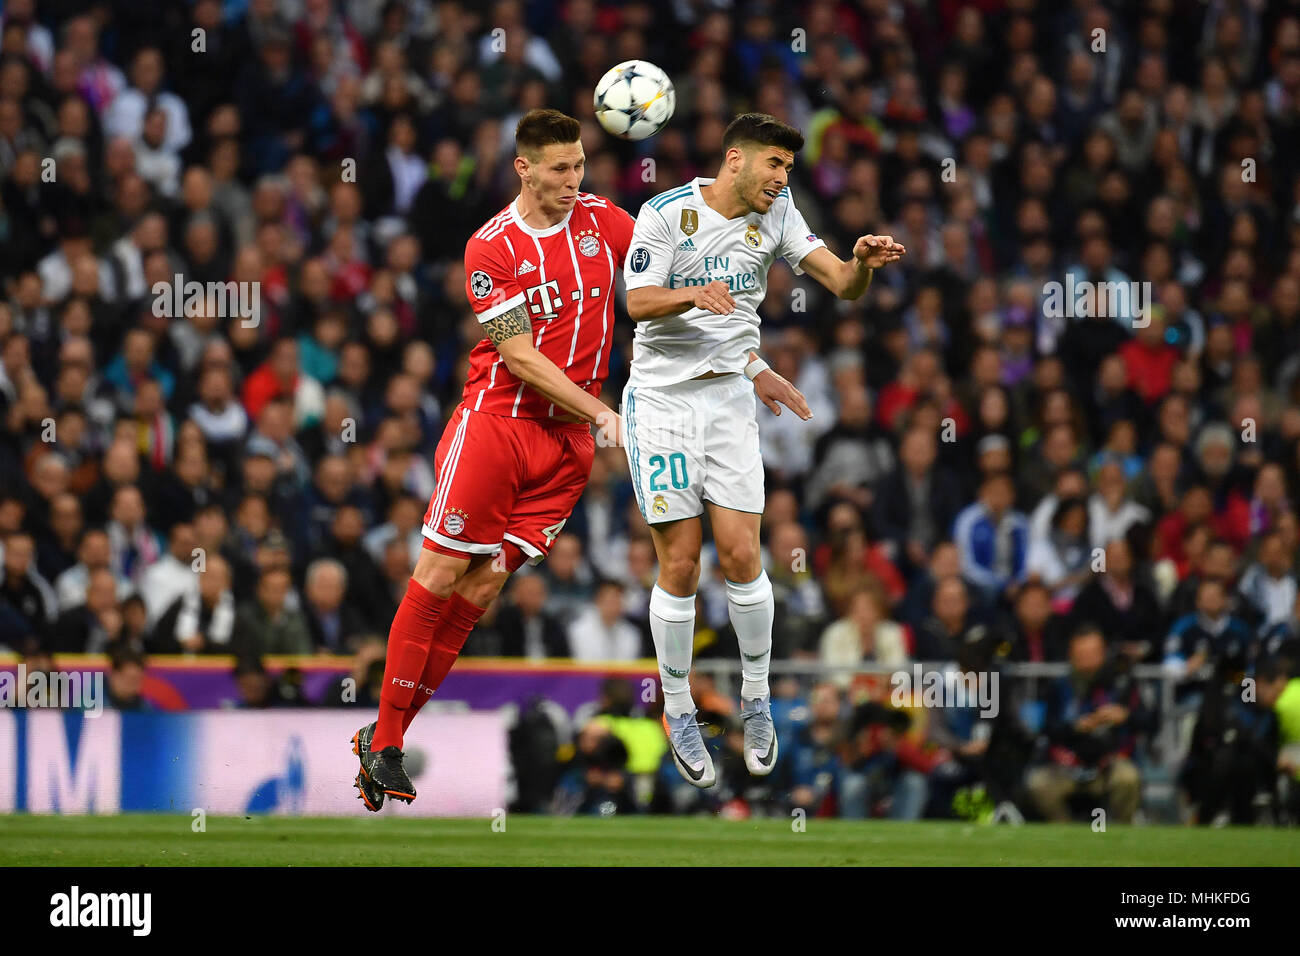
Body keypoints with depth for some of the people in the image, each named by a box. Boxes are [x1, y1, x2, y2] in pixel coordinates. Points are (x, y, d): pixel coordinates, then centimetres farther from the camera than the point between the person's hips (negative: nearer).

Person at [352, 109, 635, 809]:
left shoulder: (601, 221, 6)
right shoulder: (491, 247, -6)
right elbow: (520, 357, -11)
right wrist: (602, 414, -15)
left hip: (568, 437, 3)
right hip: (496, 417, -3)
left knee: (485, 582, -2)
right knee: (441, 572, -9)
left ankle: (385, 737, 3)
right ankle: (385, 737, -1)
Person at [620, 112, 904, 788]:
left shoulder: (775, 215, 2)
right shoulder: (667, 213, -8)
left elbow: (840, 284, -3)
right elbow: (639, 302, -15)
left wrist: (863, 264, -26)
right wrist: (693, 295, -34)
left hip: (731, 398, 3)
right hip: (662, 397, -3)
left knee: (740, 556, -6)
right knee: (680, 565, -5)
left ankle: (756, 700, 13)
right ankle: (678, 713, 11)